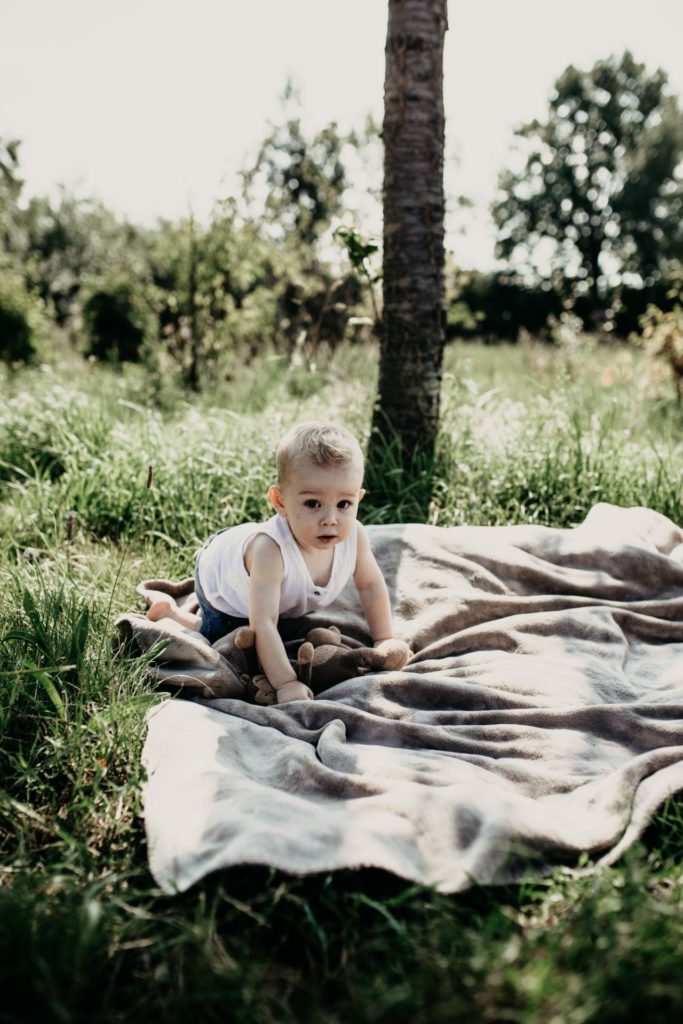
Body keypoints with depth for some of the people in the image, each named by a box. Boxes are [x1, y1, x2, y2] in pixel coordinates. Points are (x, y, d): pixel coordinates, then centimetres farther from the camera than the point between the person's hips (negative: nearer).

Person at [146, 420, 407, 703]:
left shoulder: (354, 535, -32)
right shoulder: (270, 550, -50)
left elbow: (371, 584, -12)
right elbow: (262, 624, -45)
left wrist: (385, 640, -10)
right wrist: (285, 683, -46)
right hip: (218, 571, -6)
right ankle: (170, 609, 31)